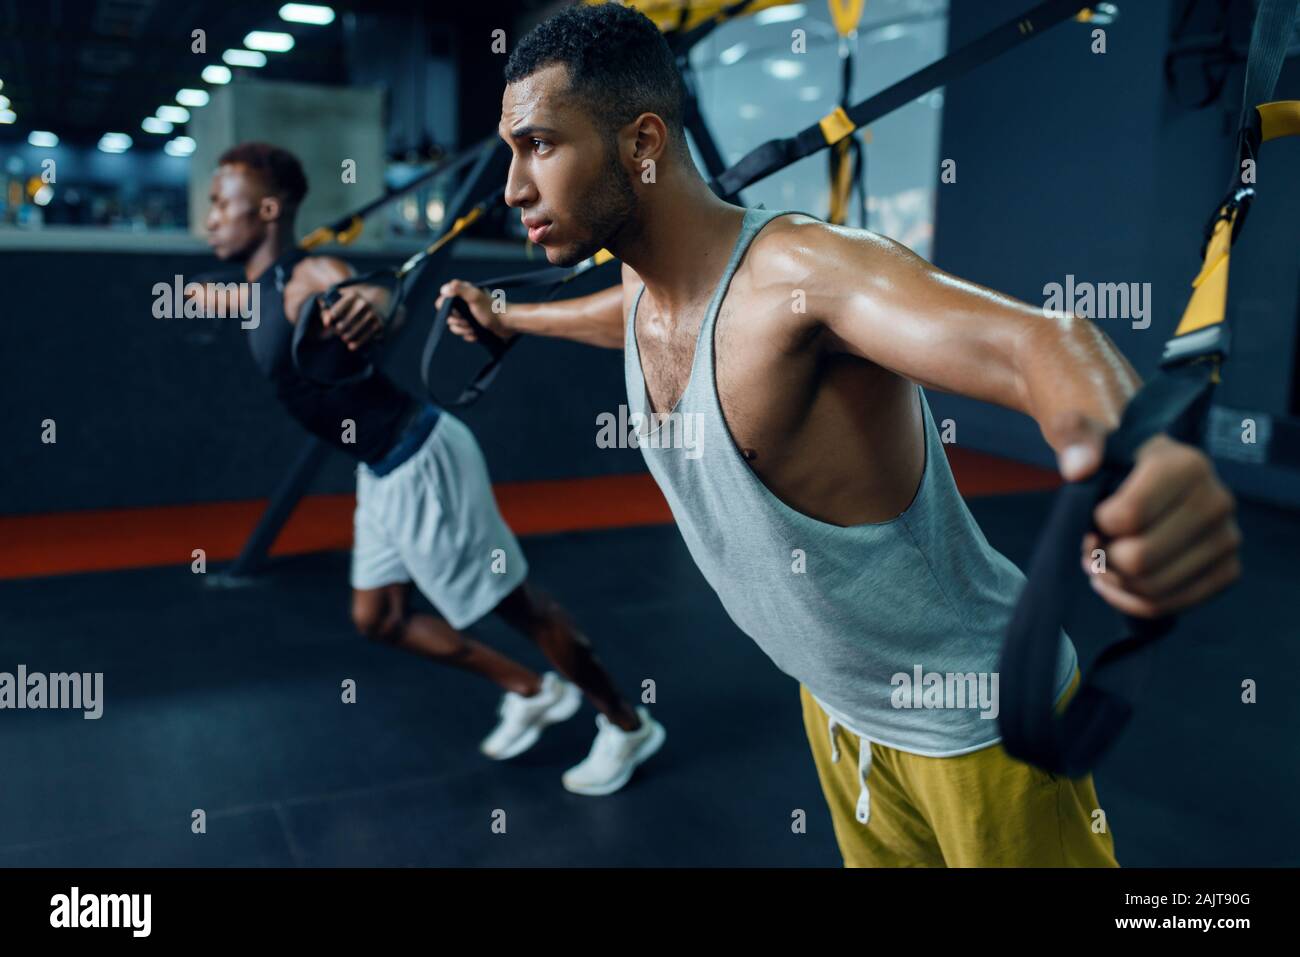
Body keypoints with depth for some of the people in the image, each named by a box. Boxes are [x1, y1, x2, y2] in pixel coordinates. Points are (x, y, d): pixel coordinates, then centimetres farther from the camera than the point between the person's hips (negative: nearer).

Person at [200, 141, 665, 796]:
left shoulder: (311, 279, -20)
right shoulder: (266, 288, 8)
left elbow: (364, 297, -43)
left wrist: (370, 305, -67)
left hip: (421, 464, -10)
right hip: (382, 471, 10)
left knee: (516, 602, 2)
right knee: (377, 617, 16)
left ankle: (628, 727, 21)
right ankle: (532, 692, 28)